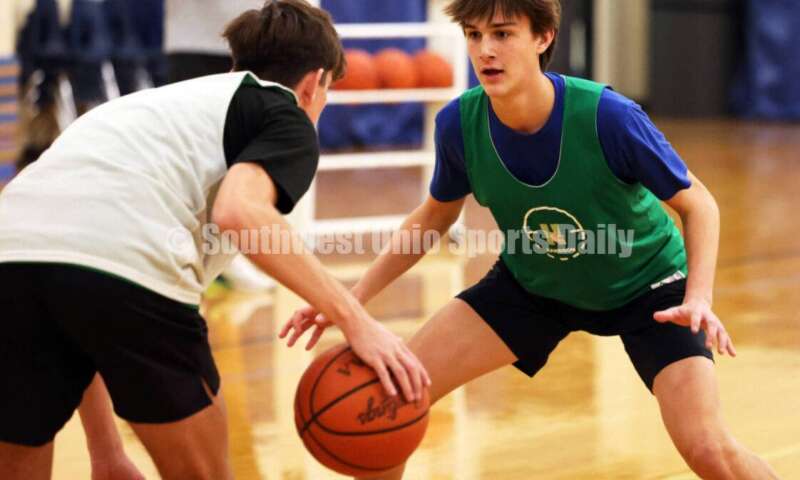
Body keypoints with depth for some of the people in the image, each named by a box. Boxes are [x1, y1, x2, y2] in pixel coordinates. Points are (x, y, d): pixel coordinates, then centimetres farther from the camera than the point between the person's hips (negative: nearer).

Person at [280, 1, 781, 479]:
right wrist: (353, 298, -9)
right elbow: (434, 216, 0)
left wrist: (698, 299, -33)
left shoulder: (608, 116, -32)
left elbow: (697, 204, -17)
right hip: (532, 285, 4)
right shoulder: (459, 123, -20)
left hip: (644, 285, -3)